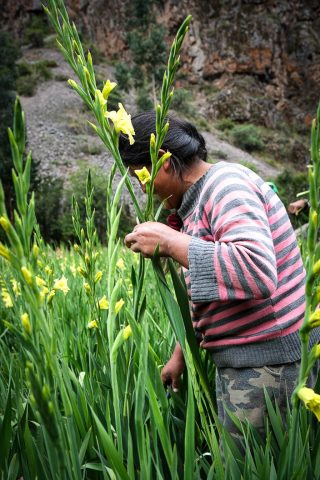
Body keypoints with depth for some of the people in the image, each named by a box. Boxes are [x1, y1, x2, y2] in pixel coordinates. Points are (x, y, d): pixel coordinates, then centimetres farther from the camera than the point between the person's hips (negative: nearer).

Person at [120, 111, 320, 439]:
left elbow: (259, 274, -33)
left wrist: (170, 242, -26)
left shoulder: (225, 183, -17)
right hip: (242, 361, 9)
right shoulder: (198, 201, 13)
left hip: (263, 364, -9)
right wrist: (181, 352, 18)